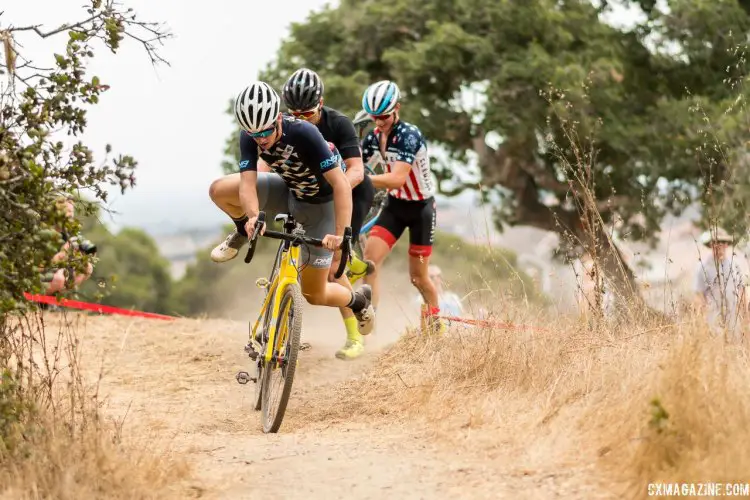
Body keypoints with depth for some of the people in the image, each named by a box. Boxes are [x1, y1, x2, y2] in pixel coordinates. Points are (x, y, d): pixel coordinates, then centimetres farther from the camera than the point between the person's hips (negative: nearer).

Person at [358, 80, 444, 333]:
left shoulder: (409, 135, -25)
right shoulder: (373, 138, -4)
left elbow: (397, 179, -37)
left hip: (421, 208, -5)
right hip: (394, 205, 5)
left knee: (418, 277, 5)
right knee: (369, 261, -16)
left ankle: (436, 322, 32)